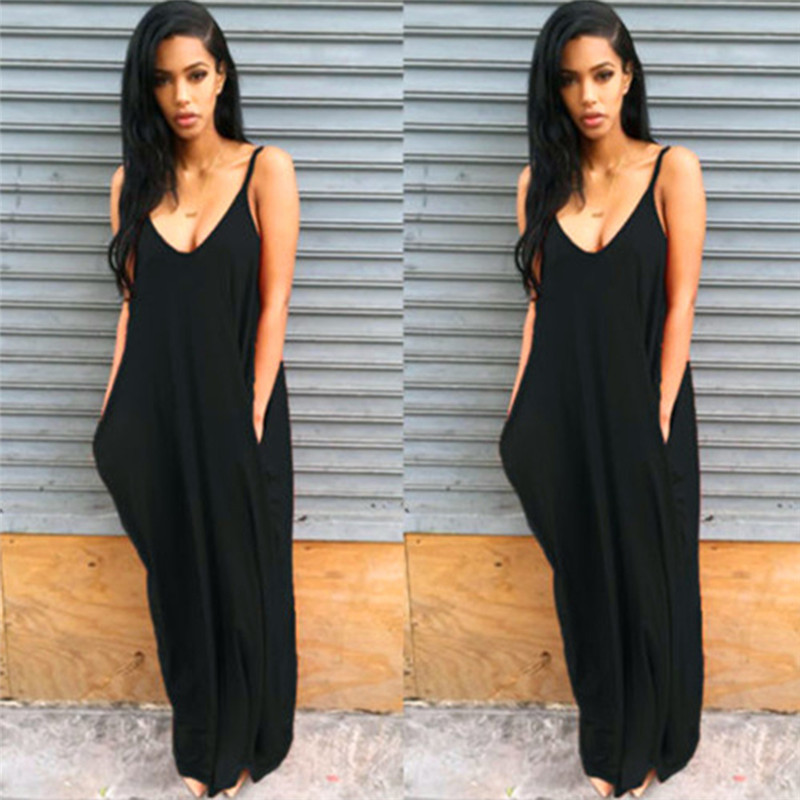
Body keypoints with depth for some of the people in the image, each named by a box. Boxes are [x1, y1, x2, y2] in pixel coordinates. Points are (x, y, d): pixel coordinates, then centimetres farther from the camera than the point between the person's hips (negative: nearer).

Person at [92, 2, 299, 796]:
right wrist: (112, 417, 3)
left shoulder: (265, 169, -5)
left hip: (234, 412, -3)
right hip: (157, 412, 3)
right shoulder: (134, 182, 5)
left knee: (241, 575, 11)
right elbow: (133, 305, 7)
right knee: (177, 576, 14)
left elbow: (273, 304, -8)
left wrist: (252, 417, -12)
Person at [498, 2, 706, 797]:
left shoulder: (672, 168, -5)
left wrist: (659, 417, -12)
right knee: (584, 574, 14)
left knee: (647, 575, 10)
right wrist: (518, 416, 4)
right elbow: (539, 304, 7)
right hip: (563, 412, 3)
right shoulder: (540, 181, 5)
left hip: (640, 411, -3)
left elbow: (679, 304, -7)